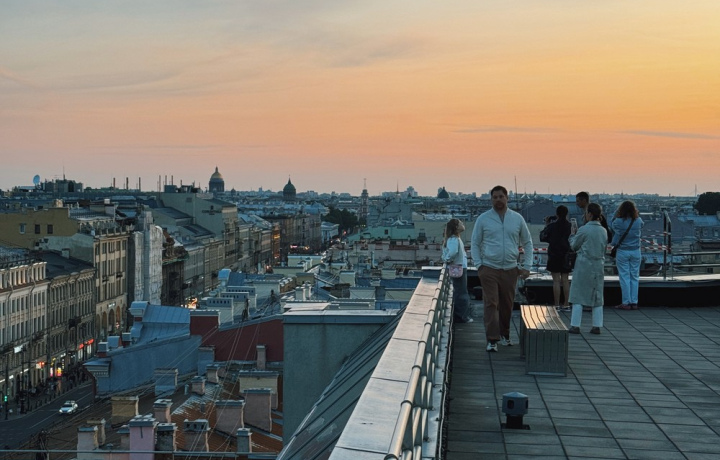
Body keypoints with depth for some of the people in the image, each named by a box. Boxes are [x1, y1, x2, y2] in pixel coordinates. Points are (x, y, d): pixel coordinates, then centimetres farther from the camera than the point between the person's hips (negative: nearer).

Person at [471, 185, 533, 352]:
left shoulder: (517, 219, 6)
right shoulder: (483, 219, 1)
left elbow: (527, 243, 12)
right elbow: (475, 243, 5)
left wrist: (527, 266, 4)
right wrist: (478, 264, -6)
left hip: (510, 269, 2)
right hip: (489, 269, -2)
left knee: (507, 304, 11)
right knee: (491, 304, -9)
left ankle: (504, 334, 29)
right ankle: (492, 340, -10)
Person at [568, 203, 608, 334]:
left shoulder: (584, 230, -12)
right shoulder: (603, 231, 4)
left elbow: (574, 246, 0)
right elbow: (604, 247, 14)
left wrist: (572, 236, 18)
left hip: (584, 265, -5)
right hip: (598, 266, 5)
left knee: (578, 295, 1)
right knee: (597, 296, 10)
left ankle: (575, 325, -1)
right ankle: (597, 326, 10)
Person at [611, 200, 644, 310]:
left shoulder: (618, 222, -15)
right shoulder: (639, 221, -6)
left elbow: (612, 224, 6)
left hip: (622, 252, -2)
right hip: (635, 251, 2)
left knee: (624, 277, 3)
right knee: (634, 277, 9)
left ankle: (626, 303, 3)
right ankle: (634, 302, 11)